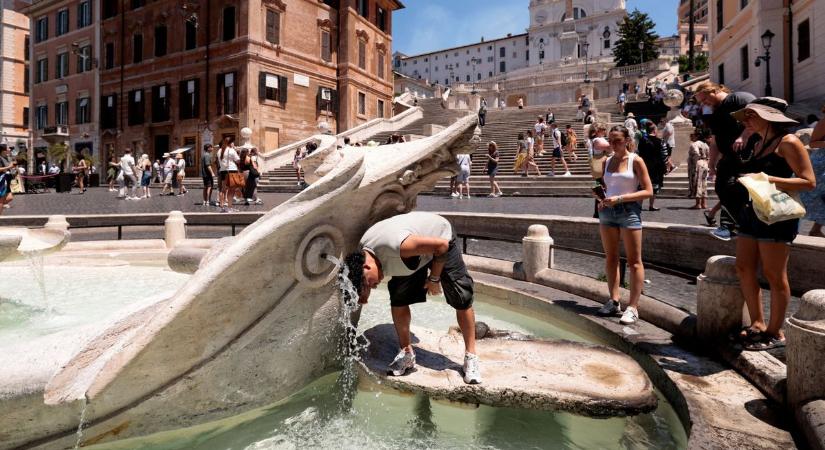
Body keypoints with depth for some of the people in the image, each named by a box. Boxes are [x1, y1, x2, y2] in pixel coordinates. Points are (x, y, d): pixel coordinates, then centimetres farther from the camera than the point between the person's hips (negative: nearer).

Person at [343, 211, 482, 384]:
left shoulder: (397, 246, -44)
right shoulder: (362, 254, -19)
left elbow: (441, 245, -32)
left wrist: (434, 278, -21)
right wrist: (363, 295, -22)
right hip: (416, 252, 6)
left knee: (462, 300, -7)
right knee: (398, 300, -4)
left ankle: (471, 356, 8)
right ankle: (406, 352, 14)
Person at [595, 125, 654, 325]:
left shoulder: (635, 161, -4)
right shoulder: (607, 162, 11)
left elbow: (648, 191, -8)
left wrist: (620, 198, -17)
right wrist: (603, 199, -1)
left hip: (629, 211, -5)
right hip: (607, 211, 6)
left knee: (634, 261, -2)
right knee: (610, 258, 8)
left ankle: (633, 307, 1)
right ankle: (614, 301, 17)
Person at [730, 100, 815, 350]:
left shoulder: (787, 142, -6)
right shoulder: (755, 144, 16)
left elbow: (809, 182, -12)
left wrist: (768, 179, -20)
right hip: (750, 211, 8)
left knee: (774, 275, -1)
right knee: (744, 269, 7)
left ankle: (775, 333, 10)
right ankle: (758, 323, 19)